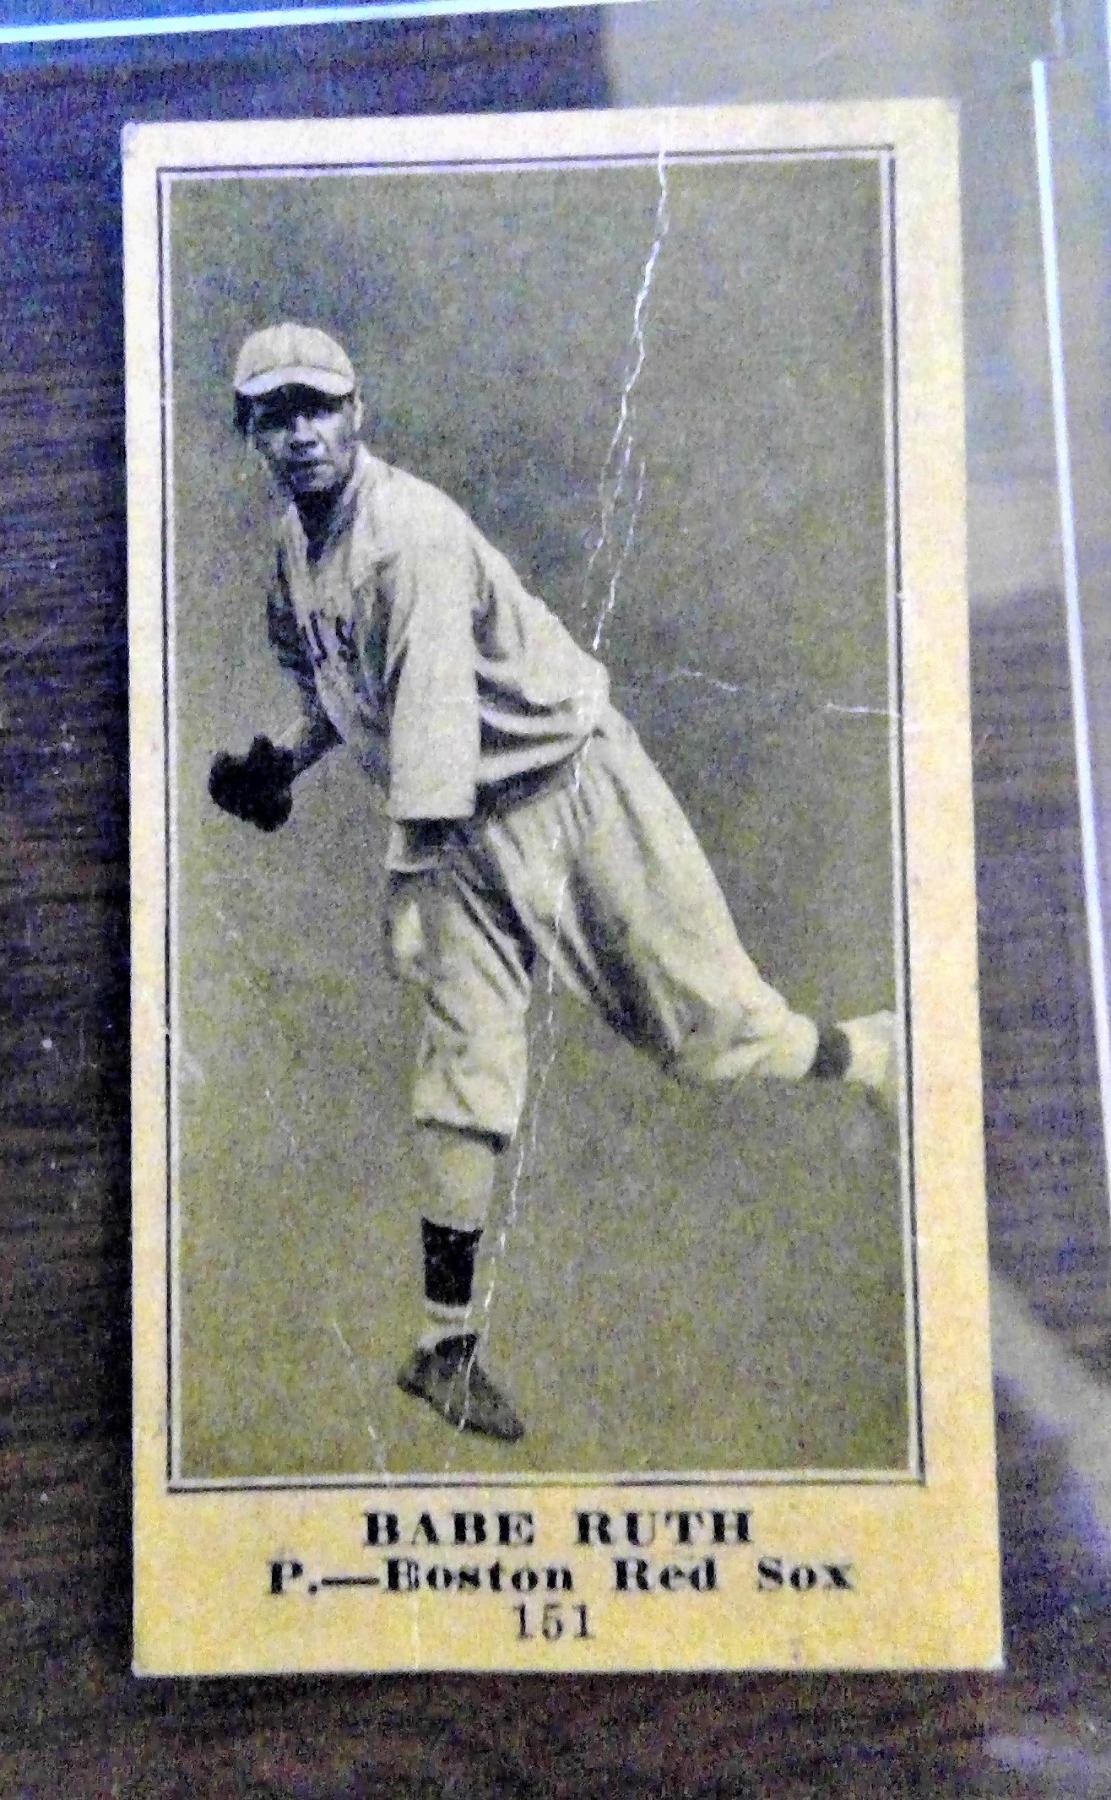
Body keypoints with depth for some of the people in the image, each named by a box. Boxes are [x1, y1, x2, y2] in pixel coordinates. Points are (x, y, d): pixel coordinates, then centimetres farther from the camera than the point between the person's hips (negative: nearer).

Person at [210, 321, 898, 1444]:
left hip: (574, 789, -6)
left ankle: (884, 1060, 25)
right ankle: (443, 1344, 9)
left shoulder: (409, 531, -21)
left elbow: (433, 715, -30)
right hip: (462, 825, 6)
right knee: (464, 1071, 0)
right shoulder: (292, 550, 5)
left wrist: (412, 881, -35)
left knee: (708, 1025, -3)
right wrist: (283, 761, 4)